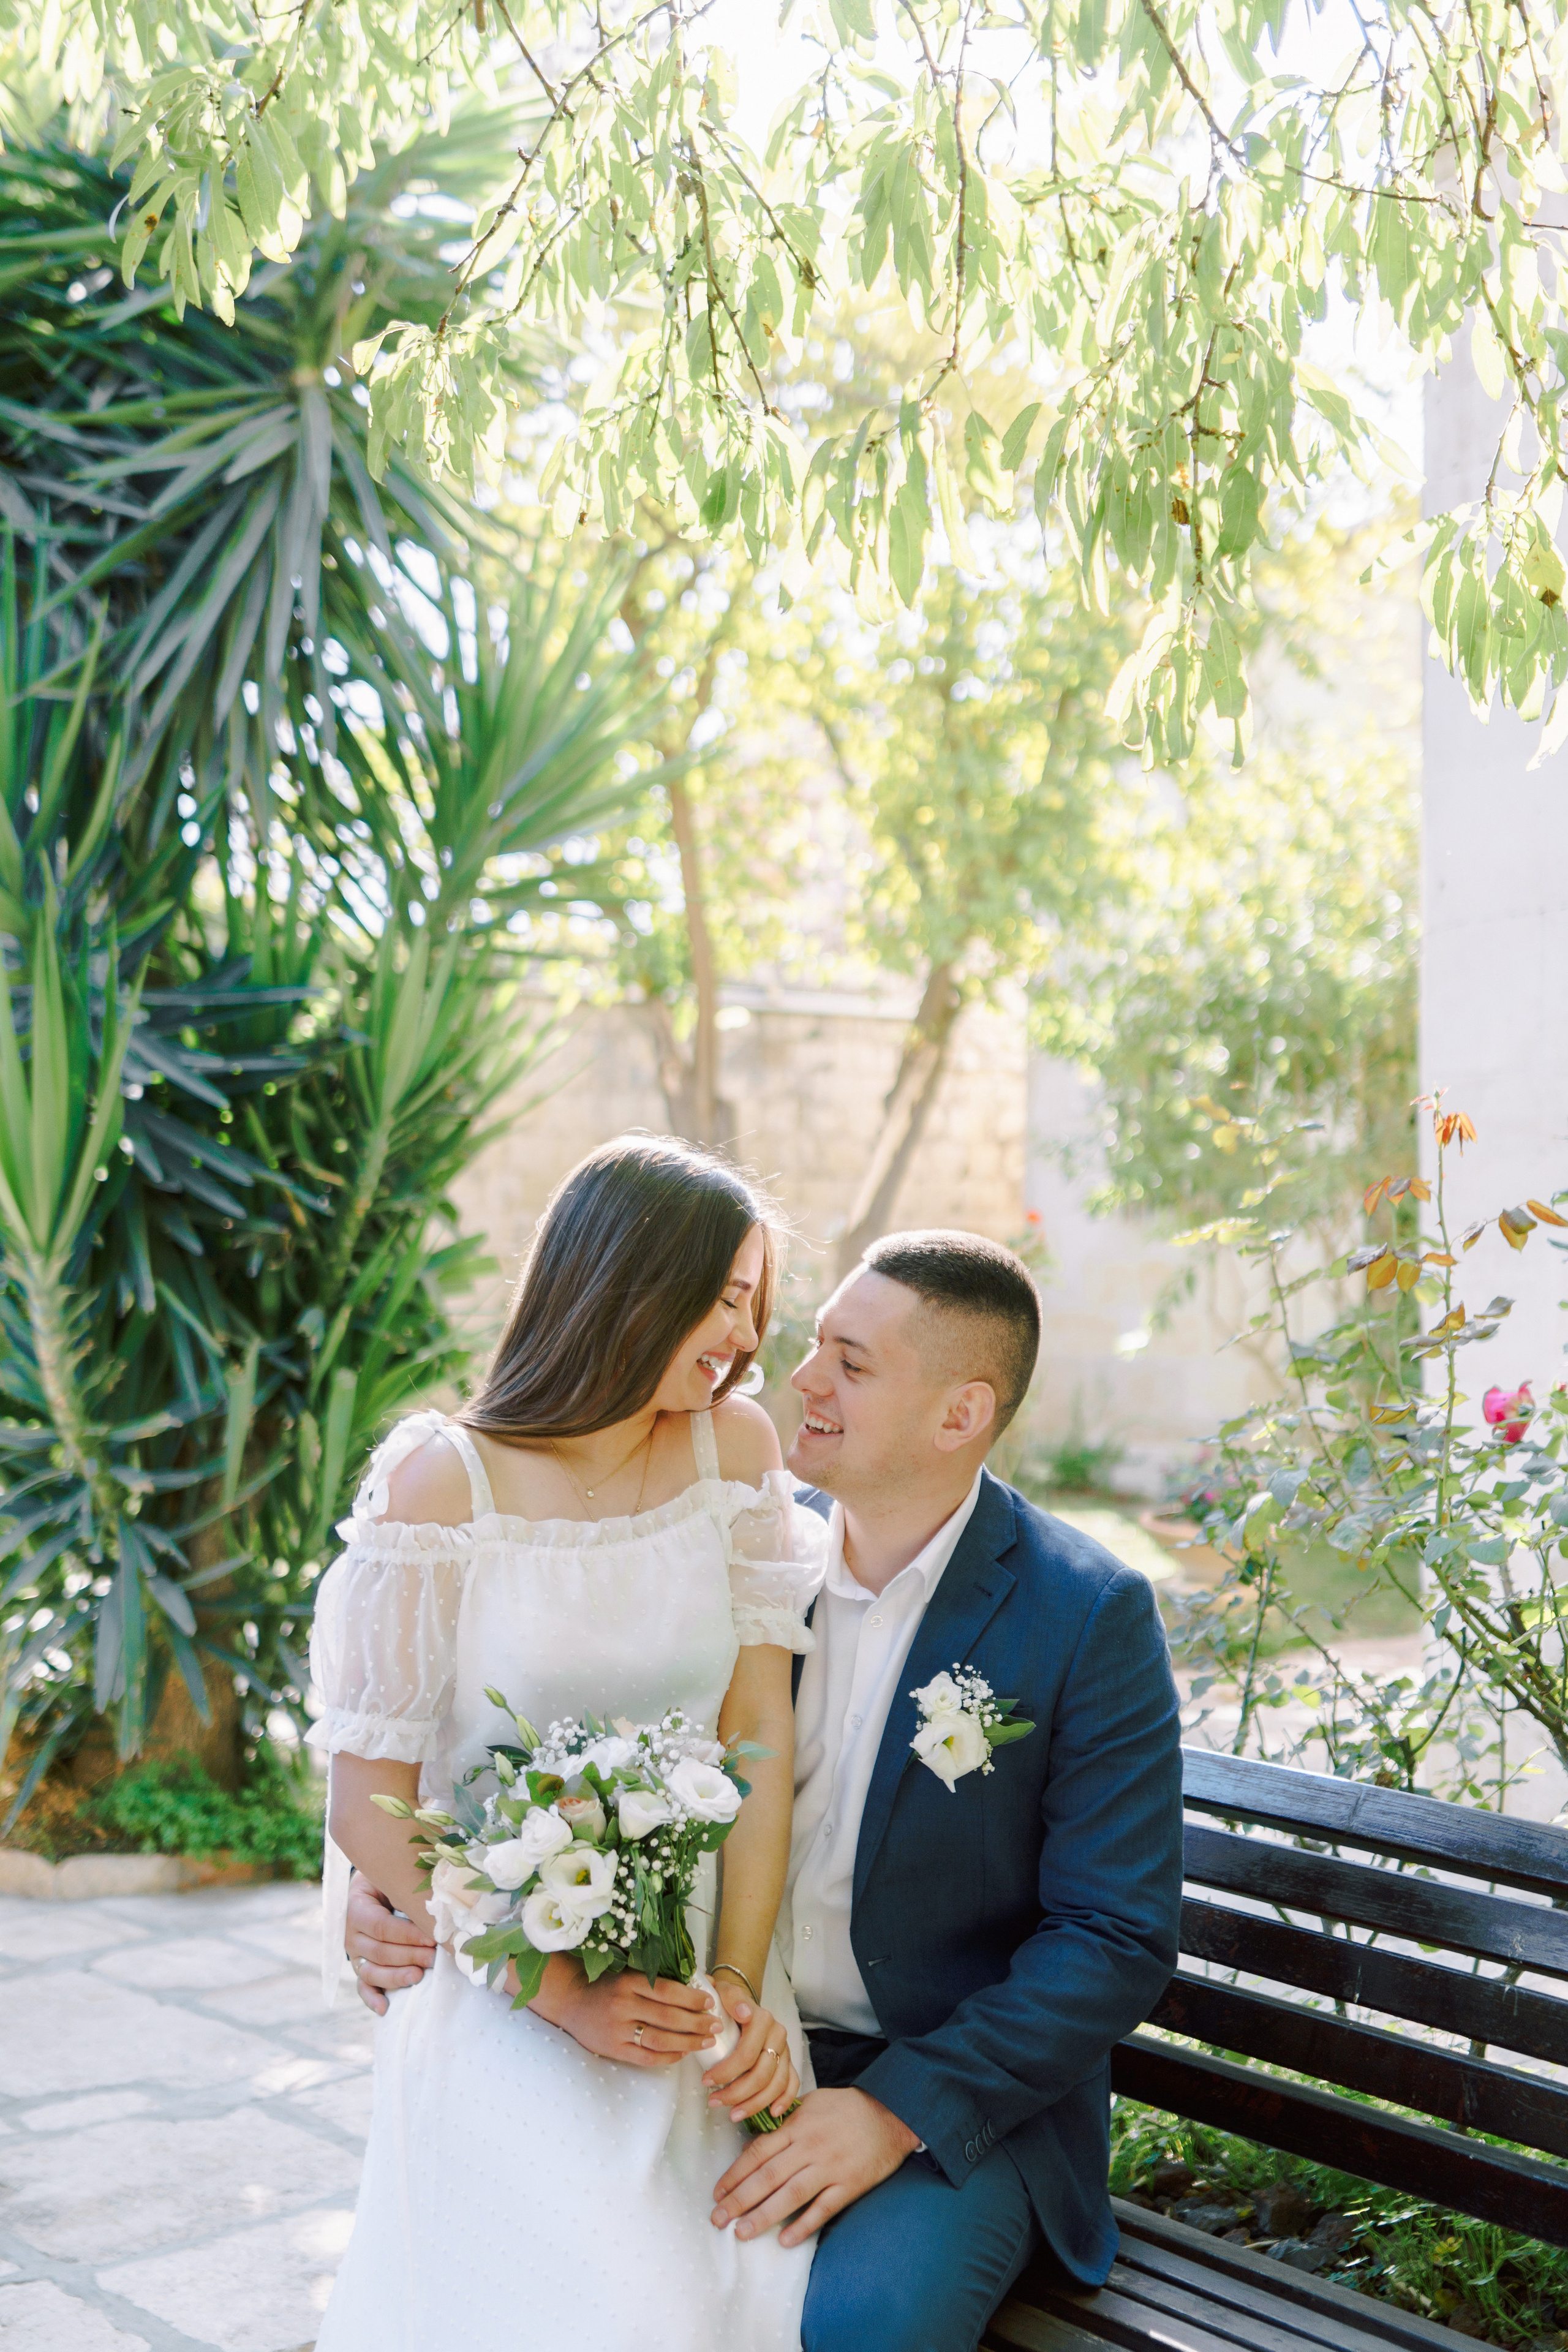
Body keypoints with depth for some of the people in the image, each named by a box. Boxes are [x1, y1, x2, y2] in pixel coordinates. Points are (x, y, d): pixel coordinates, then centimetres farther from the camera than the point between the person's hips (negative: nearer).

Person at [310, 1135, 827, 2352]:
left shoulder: (735, 1446, 2)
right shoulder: (443, 1478, -10)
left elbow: (759, 1736, -1)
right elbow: (370, 1807, -9)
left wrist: (741, 1982, -13)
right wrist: (566, 2000, -16)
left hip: (703, 1983, 4)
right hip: (509, 2002, -3)